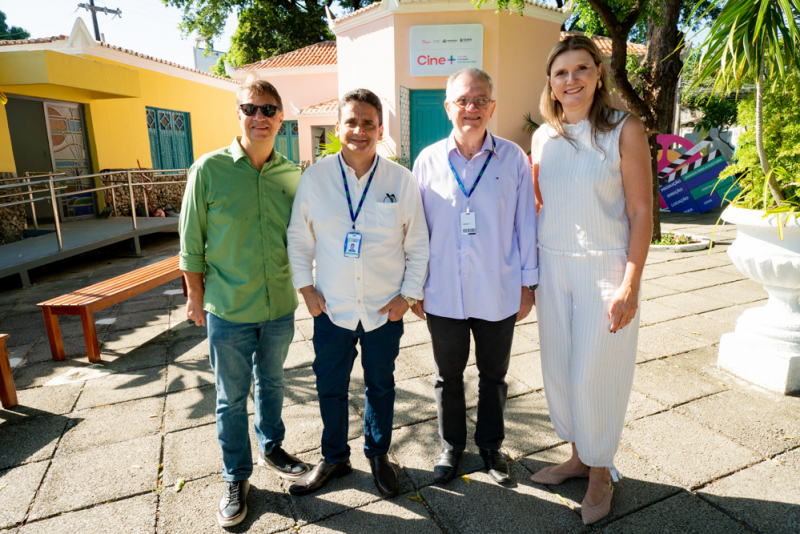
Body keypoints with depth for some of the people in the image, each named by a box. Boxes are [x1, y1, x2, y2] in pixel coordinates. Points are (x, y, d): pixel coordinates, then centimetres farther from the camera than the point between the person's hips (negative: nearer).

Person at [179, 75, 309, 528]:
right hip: (228, 309, -2)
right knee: (232, 398, 12)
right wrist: (197, 299, 1)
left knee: (272, 384, 21)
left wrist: (299, 287, 8)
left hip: (280, 307, 3)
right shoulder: (209, 170, -10)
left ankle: (272, 448, 45)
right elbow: (192, 242, -3)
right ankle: (237, 477, 34)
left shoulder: (292, 174, -2)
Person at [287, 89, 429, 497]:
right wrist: (306, 287, 0)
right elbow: (298, 238, 5)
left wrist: (407, 294, -4)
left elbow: (418, 245, 0)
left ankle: (378, 455, 40)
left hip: (385, 309, 0)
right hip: (332, 308, 1)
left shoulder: (401, 180, -5)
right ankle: (334, 459, 38)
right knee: (330, 387, 14)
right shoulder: (315, 177, -4)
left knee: (380, 386, 17)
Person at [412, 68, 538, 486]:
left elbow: (525, 224, 1)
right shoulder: (428, 160, -2)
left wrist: (528, 284, 2)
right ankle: (451, 447, 39)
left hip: (499, 295, 0)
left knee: (494, 376, 17)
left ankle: (491, 445, 41)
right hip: (443, 294, 1)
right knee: (448, 376, 16)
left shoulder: (513, 158, -4)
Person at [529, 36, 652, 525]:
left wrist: (630, 287, -15)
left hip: (603, 269, -4)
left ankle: (601, 472, 29)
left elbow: (641, 214, -9)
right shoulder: (544, 137, 7)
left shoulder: (625, 130, -7)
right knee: (558, 370, 13)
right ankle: (579, 456, 36)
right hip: (552, 267, 5)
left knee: (594, 374, 4)